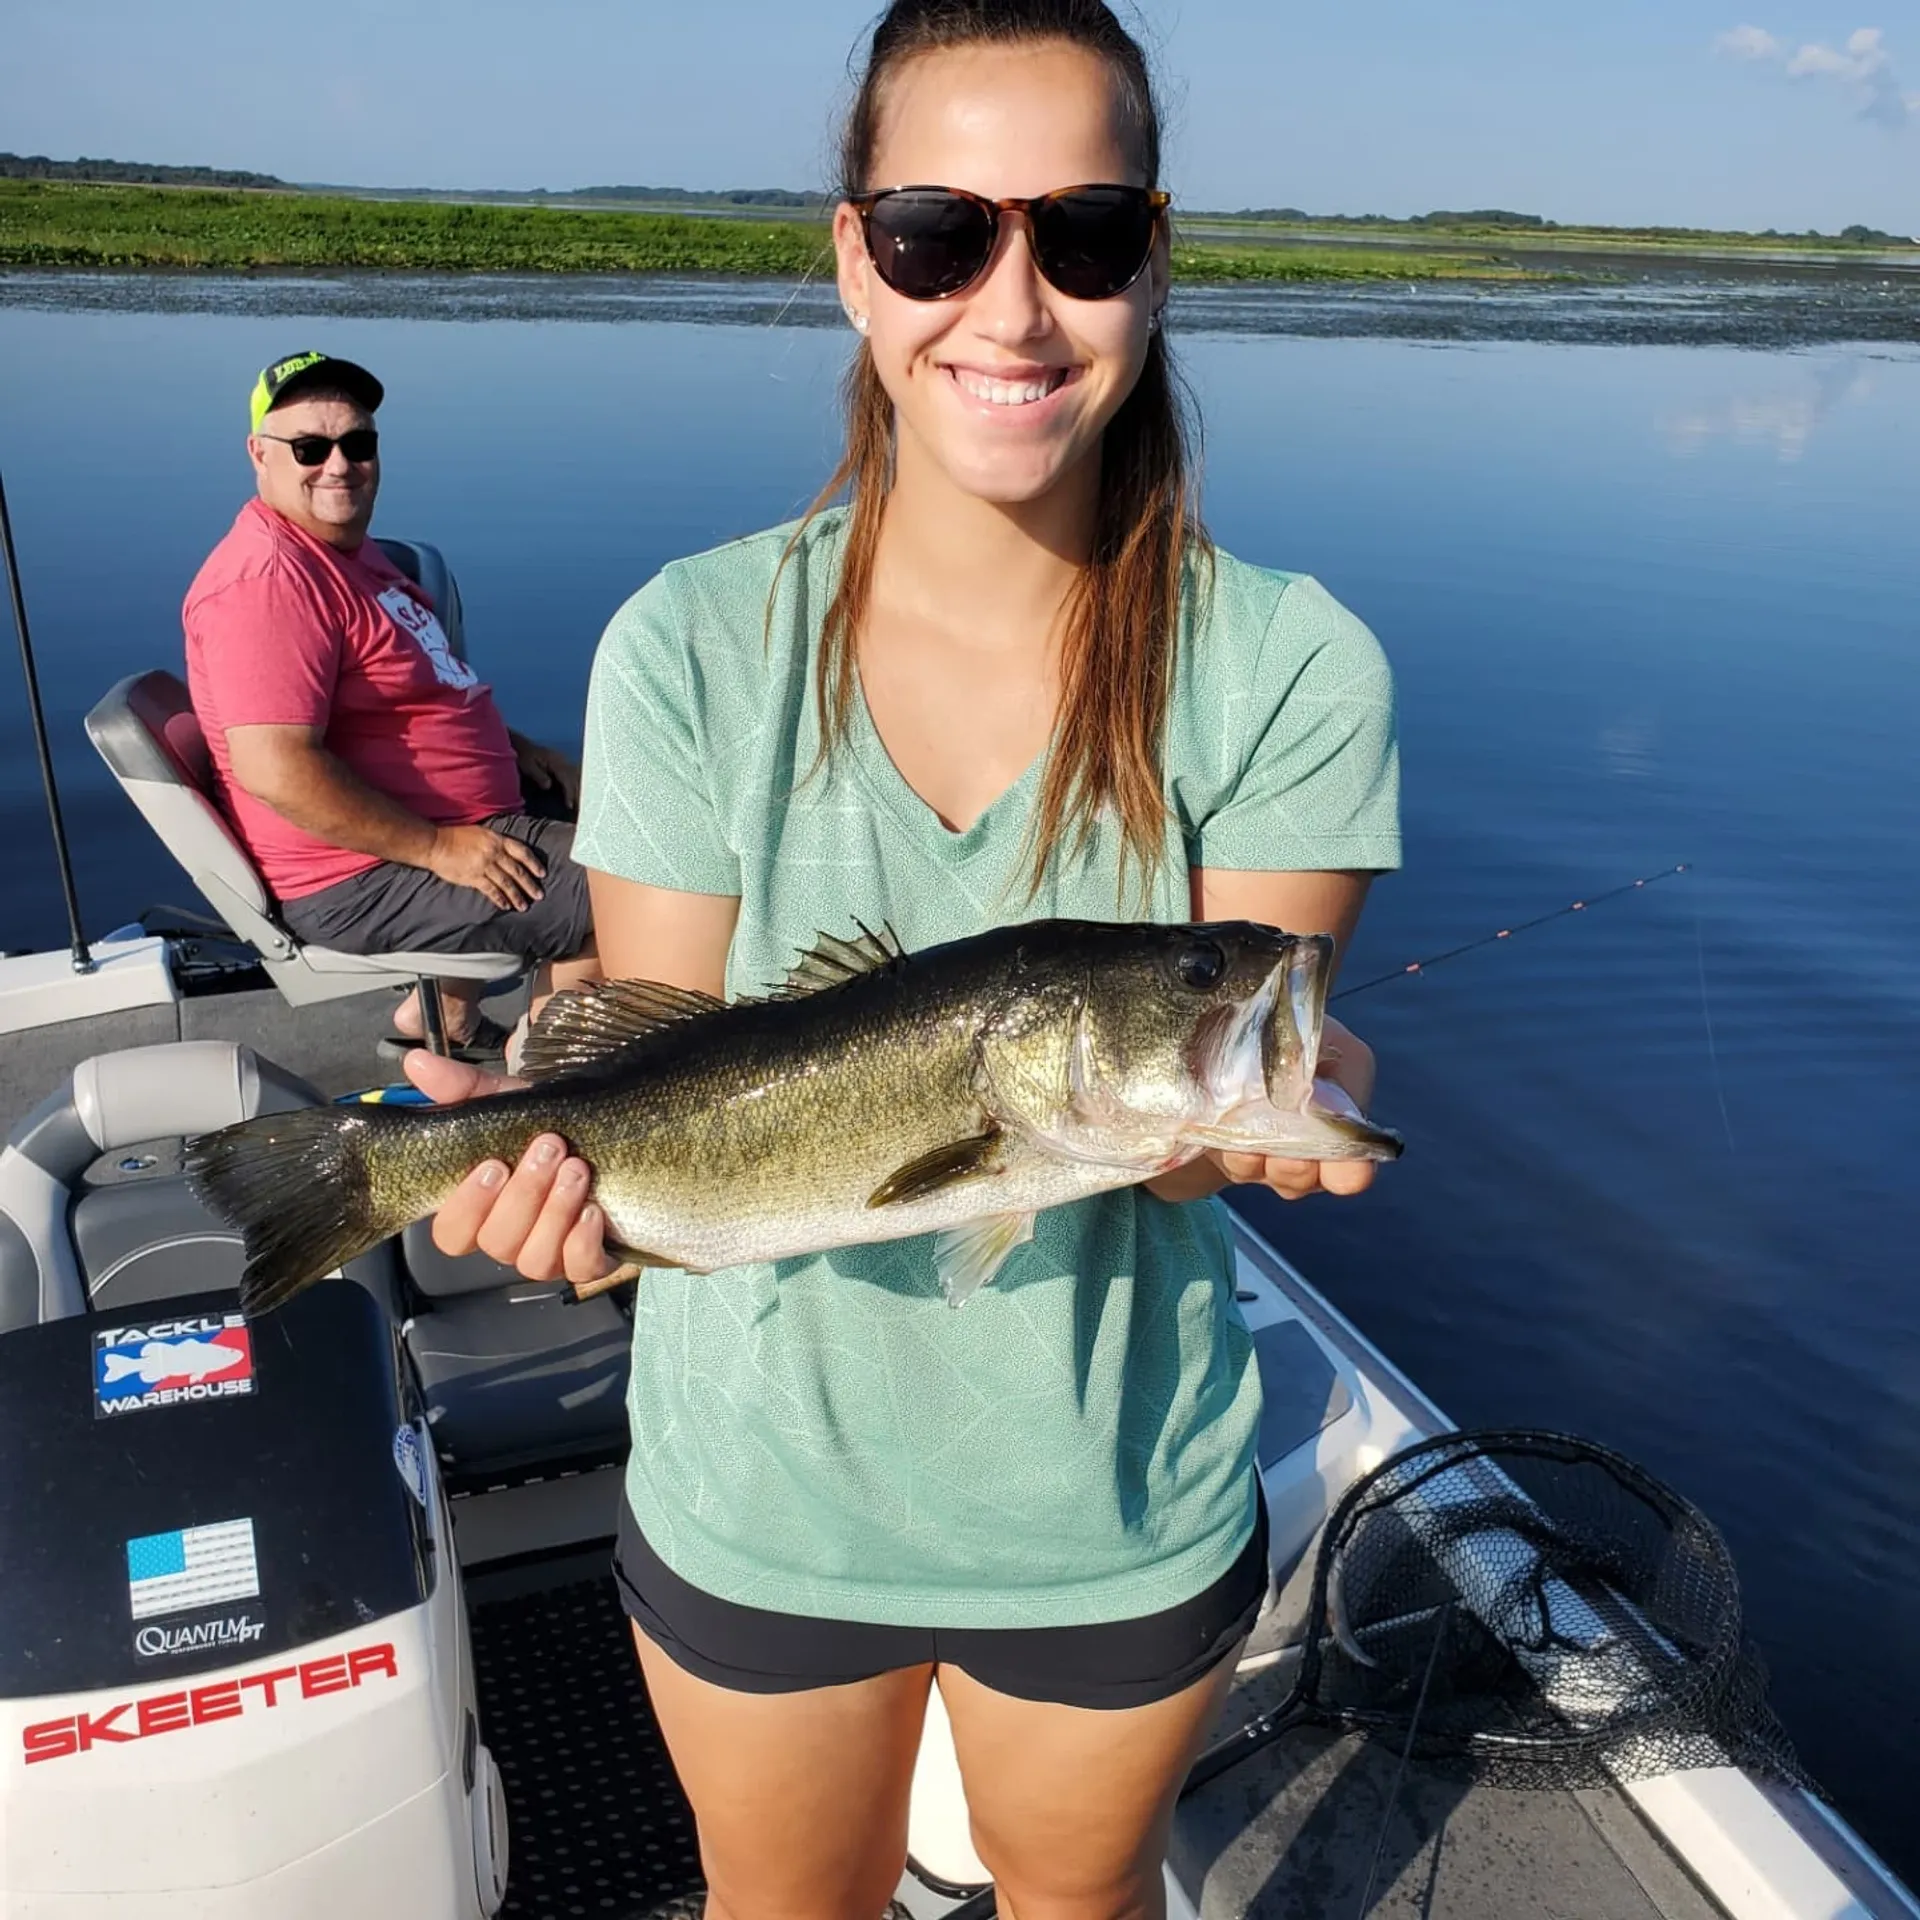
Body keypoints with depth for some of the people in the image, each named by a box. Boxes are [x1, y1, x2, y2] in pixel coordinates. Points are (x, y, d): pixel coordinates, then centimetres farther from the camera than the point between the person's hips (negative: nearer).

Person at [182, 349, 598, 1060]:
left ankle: (443, 1015, 27)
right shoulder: (268, 579, -21)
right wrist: (439, 847, -25)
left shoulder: (349, 548, 13)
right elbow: (276, 770, -30)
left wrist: (512, 746, 11)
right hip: (361, 878, -11)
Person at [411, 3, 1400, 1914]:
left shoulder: (1291, 670, -17)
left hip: (1117, 1501, 0)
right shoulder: (693, 645, -15)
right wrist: (569, 1147, -35)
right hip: (760, 1483, 1)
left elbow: (1186, 1130, -18)